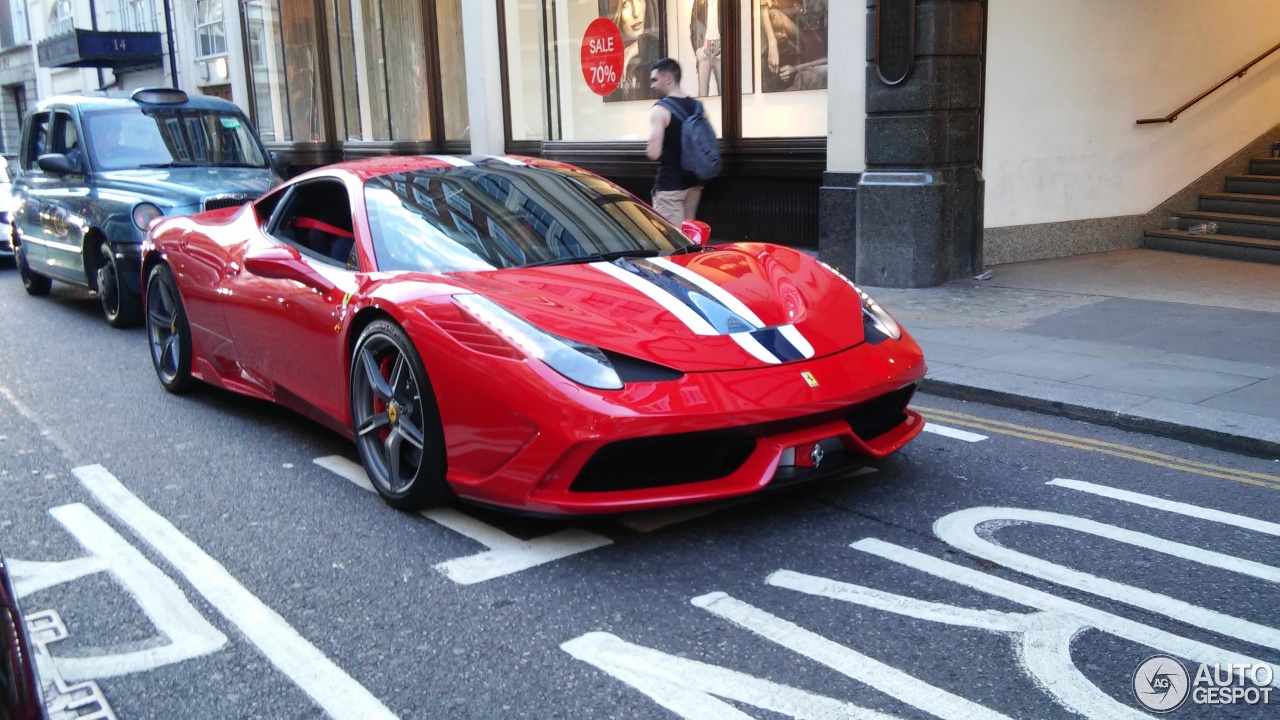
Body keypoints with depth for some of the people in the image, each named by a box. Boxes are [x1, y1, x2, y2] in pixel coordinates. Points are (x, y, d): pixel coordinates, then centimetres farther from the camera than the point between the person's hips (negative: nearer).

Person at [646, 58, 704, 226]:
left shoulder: (660, 110, -14)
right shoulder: (697, 106, 7)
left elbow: (653, 153, -23)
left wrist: (649, 149, -2)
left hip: (669, 185, -8)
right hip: (693, 182, 8)